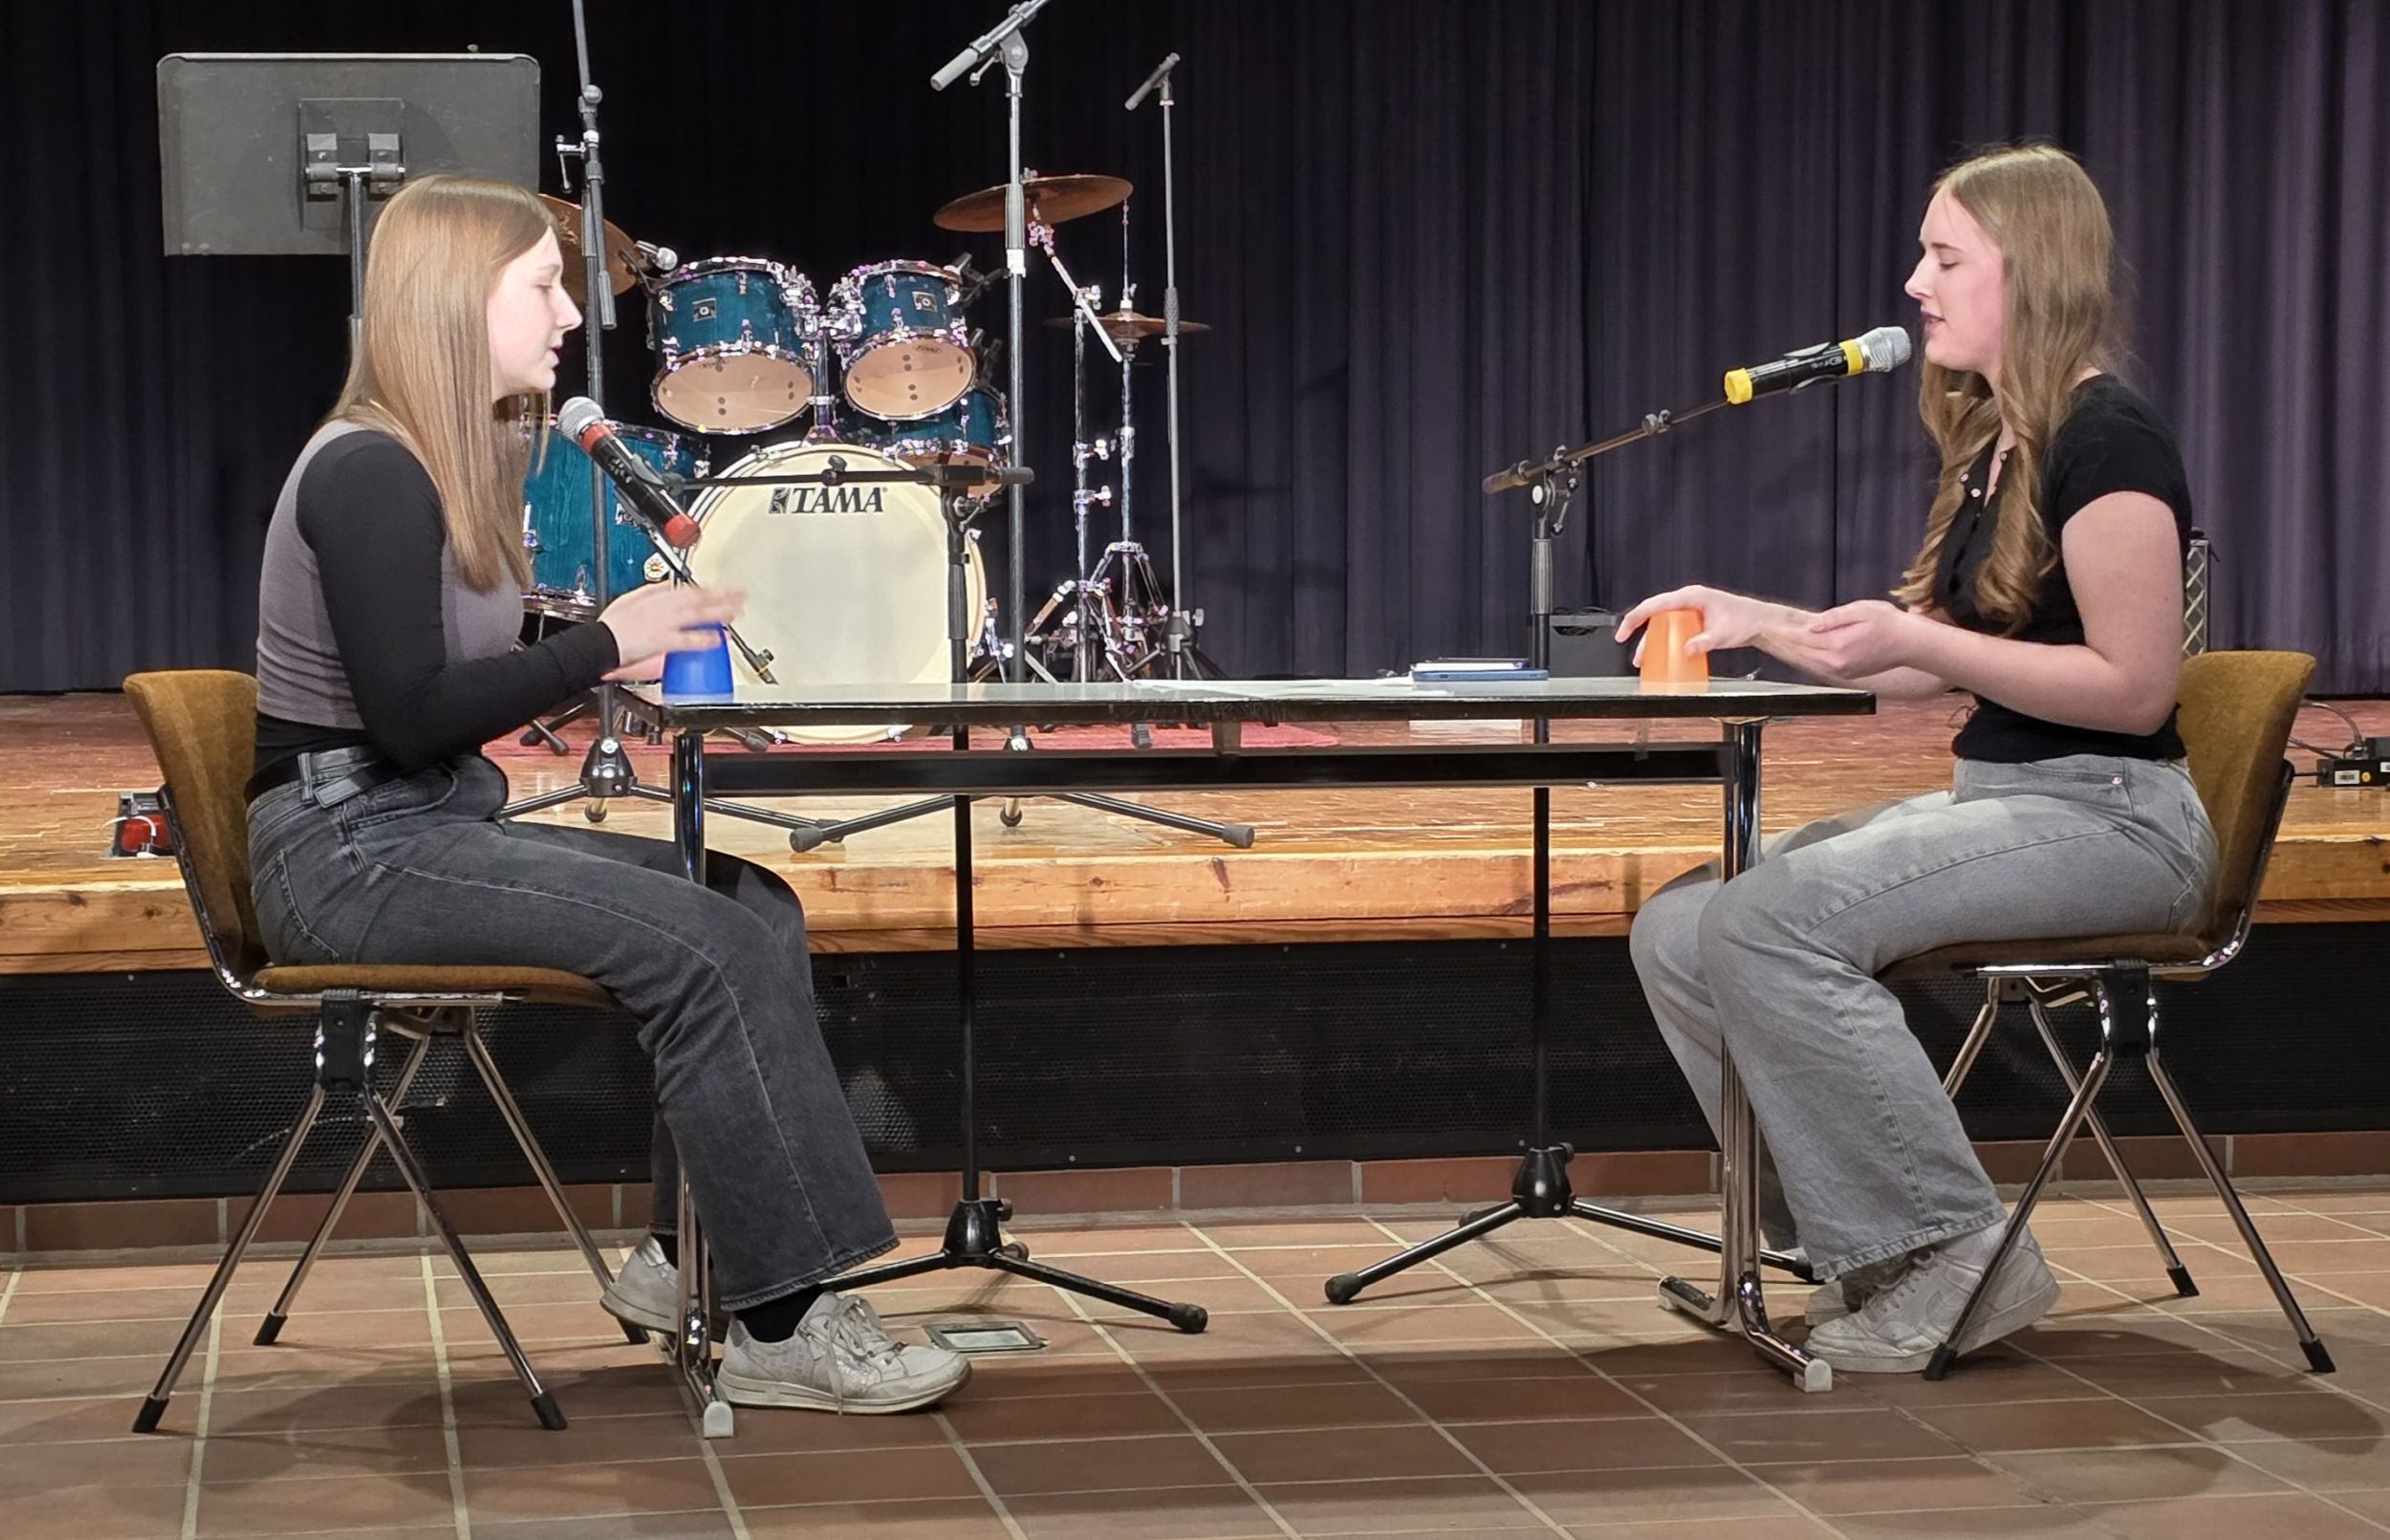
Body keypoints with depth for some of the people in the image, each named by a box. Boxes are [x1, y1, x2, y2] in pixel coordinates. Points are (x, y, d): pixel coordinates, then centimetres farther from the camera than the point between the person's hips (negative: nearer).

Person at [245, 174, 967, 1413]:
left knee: (756, 905, -2)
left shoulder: (464, 462, 14)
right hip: (347, 848, -10)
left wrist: (630, 651, 0)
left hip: (437, 826, 10)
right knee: (701, 945, -22)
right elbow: (409, 715, -23)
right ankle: (779, 1329, -17)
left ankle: (687, 1260, 1)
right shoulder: (368, 473, -16)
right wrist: (604, 645, -14)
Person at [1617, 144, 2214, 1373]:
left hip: (2109, 817, -9)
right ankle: (1862, 1248, -1)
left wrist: (1915, 639, -22)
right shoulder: (1994, 447, 16)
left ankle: (1954, 1255, -16)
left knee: (1774, 920, -27)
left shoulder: (2108, 440, -13)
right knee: (1678, 928, -5)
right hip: (1995, 801, 9)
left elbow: (2134, 687, -18)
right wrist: (1763, 624, 13)